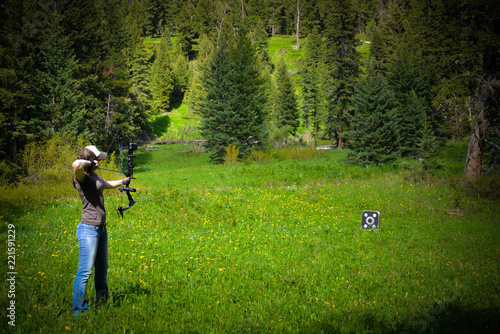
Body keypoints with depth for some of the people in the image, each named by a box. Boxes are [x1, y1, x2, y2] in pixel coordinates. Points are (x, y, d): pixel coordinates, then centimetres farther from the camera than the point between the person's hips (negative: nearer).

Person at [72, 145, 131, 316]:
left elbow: (106, 184, 35)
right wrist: (89, 163, -19)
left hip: (101, 228, 9)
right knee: (85, 271, -7)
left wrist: (122, 182, 49)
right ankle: (78, 311, 0)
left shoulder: (94, 176, 13)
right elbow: (76, 164, -39)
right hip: (88, 229, -9)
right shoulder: (81, 177, -15)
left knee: (102, 269, 17)